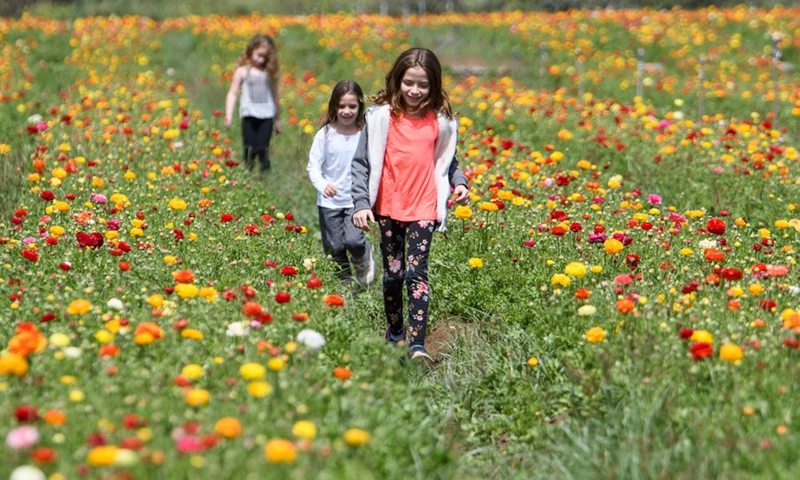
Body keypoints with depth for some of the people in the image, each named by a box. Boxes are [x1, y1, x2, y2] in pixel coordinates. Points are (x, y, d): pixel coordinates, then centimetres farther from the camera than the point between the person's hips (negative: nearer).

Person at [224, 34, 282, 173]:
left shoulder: (269, 73, 12)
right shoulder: (242, 71, 5)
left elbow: (275, 96, 18)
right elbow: (233, 93, 3)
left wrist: (278, 120, 21)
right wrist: (229, 114, -9)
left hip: (266, 116, 1)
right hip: (249, 116, -1)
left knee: (263, 150, -6)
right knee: (250, 150, -5)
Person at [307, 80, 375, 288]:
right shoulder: (325, 134, -6)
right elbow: (313, 166, -4)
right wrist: (322, 185, -23)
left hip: (356, 200, -1)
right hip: (330, 202, 1)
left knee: (353, 241, -18)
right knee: (334, 248, 5)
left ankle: (363, 258, 17)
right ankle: (344, 281, 29)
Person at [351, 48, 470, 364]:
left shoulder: (440, 121, 2)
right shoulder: (380, 116, -3)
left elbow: (447, 161, 17)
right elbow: (361, 163, -1)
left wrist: (459, 183, -2)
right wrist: (361, 203, -8)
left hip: (424, 210, -1)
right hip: (387, 208, 1)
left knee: (416, 272, -11)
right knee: (392, 273, 8)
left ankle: (417, 344, -15)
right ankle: (394, 331, 29)